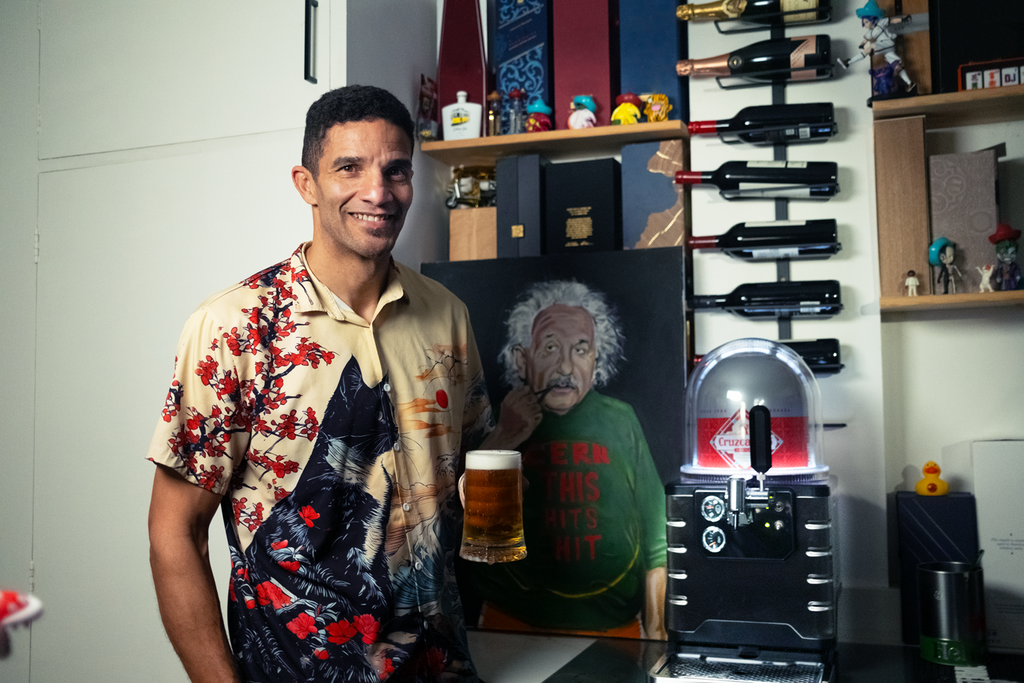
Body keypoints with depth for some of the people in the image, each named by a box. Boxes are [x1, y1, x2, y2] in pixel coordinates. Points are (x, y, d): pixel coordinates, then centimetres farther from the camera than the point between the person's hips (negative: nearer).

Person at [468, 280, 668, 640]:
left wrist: (656, 632, 7)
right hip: (515, 624, -1)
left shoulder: (620, 421, 5)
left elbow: (655, 541, 9)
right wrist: (503, 442, -14)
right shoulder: (492, 422, 0)